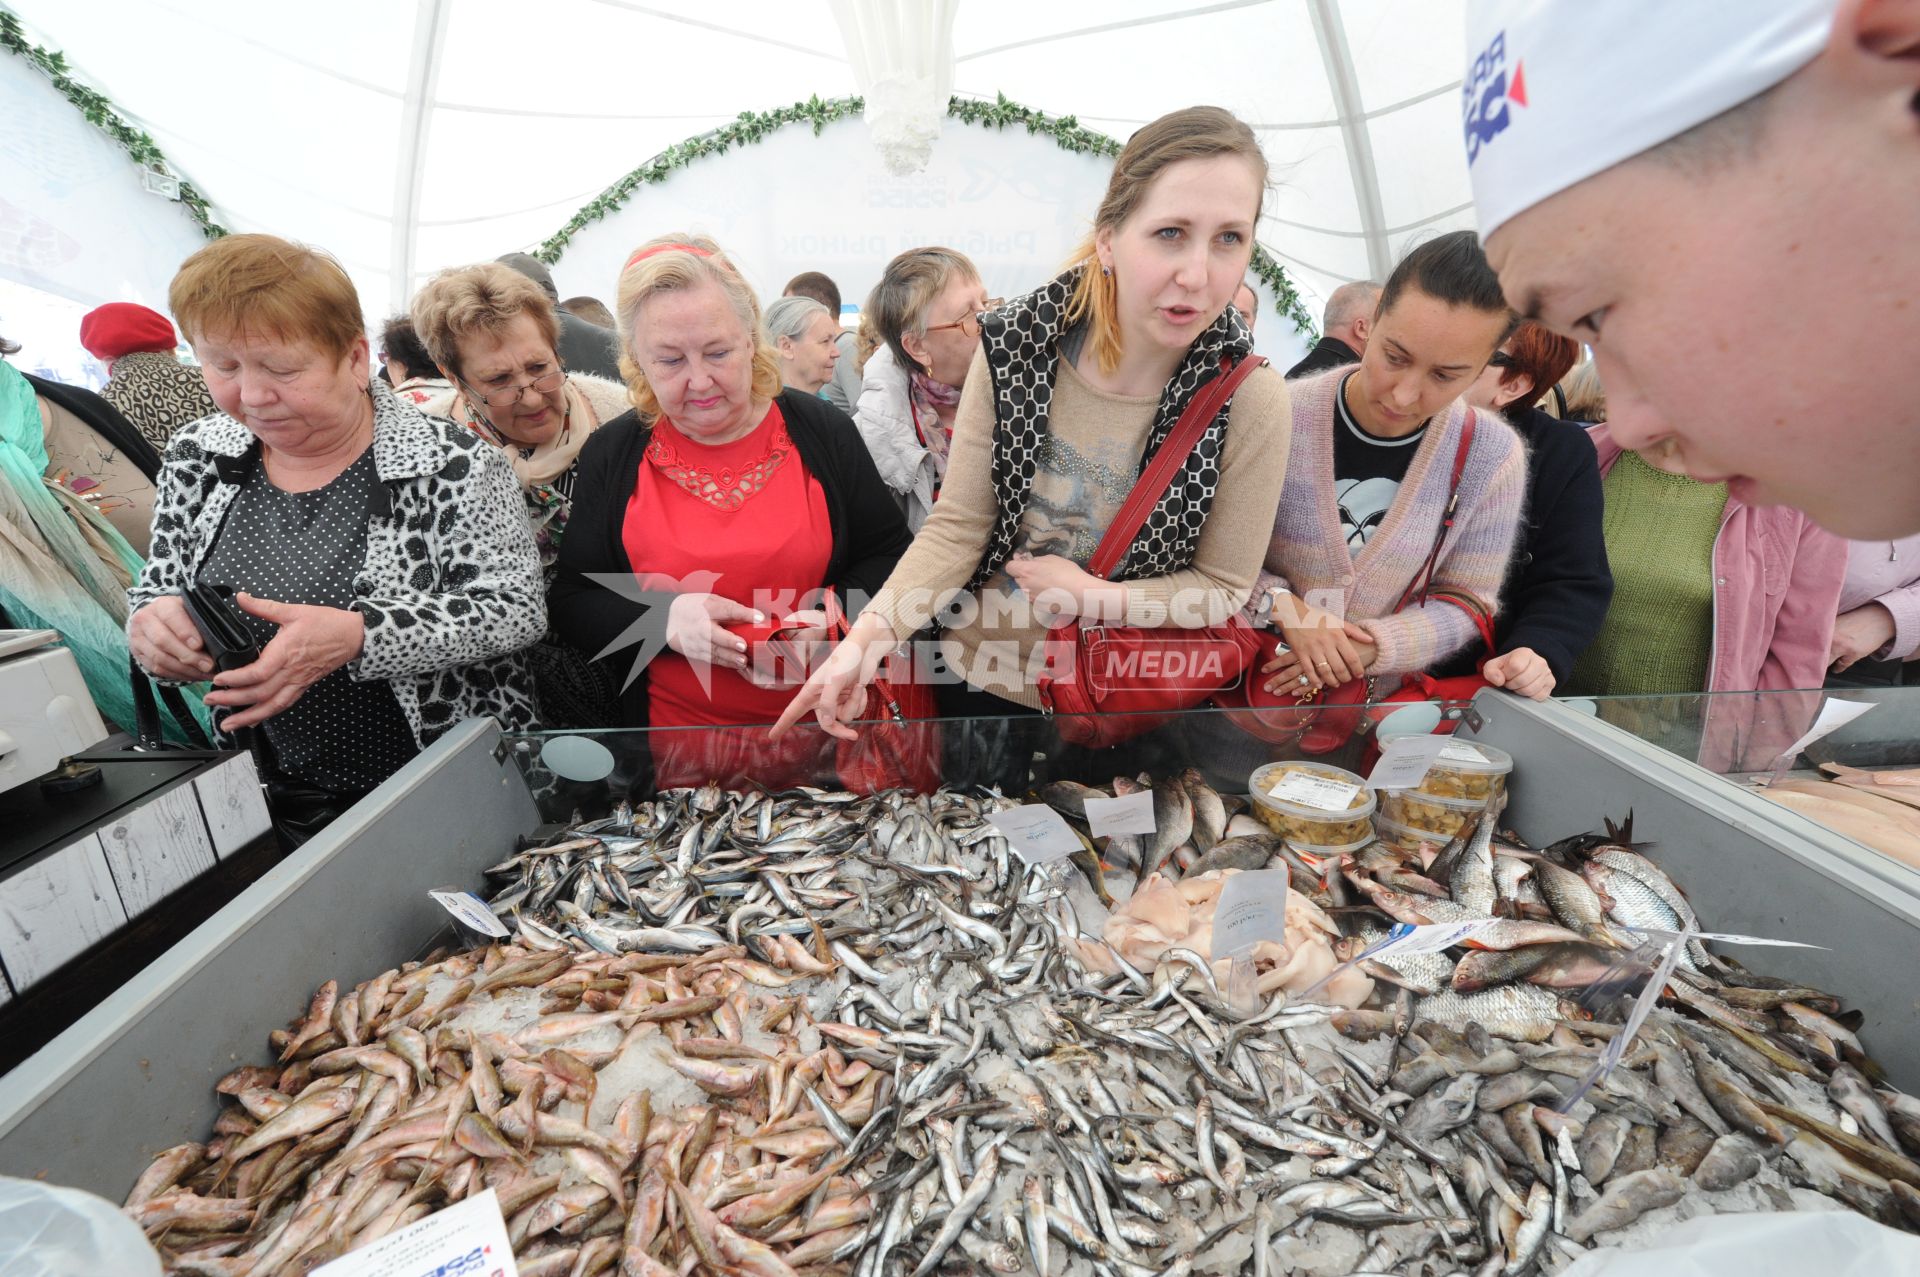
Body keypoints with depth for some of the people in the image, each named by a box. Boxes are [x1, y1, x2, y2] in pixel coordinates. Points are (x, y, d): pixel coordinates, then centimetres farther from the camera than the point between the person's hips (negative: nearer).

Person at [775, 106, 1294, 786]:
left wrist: (1090, 596, -20)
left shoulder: (1251, 401, -16)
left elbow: (1223, 587, -8)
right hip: (980, 677, 2)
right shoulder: (1012, 347, -14)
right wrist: (870, 634, -26)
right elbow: (958, 525, -13)